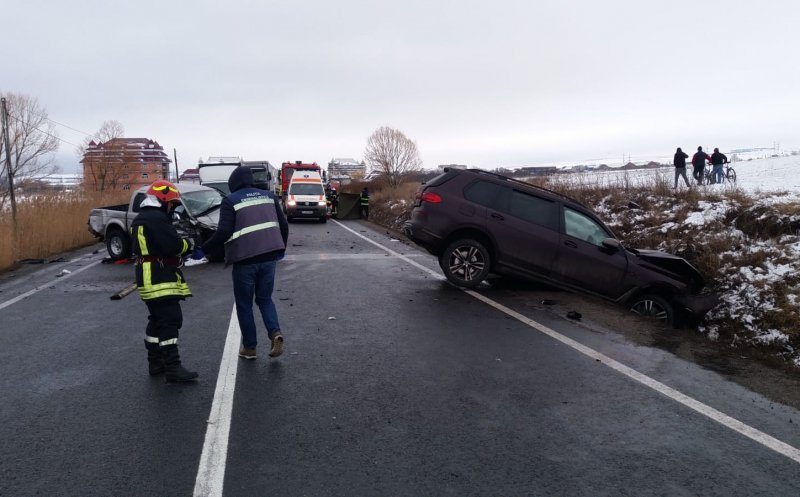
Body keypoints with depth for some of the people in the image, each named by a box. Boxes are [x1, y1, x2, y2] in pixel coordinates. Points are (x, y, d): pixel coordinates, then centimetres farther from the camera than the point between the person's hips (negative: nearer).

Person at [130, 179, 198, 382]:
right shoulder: (156, 218, -16)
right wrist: (188, 243, -4)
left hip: (148, 279, 11)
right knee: (170, 321, -10)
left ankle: (156, 362, 25)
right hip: (160, 280, -11)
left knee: (158, 321, 17)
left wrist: (180, 244, 8)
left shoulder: (140, 219, 18)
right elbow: (173, 245, -23)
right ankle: (173, 367, -11)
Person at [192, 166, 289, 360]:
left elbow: (224, 232, -15)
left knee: (244, 304, 11)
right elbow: (283, 225, 11)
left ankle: (249, 347, 16)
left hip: (245, 260, -4)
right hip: (269, 257, 4)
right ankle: (275, 332, -4)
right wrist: (281, 248, 24)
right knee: (265, 298, 19)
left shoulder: (230, 201, -4)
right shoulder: (268, 196, 11)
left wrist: (203, 250, -8)